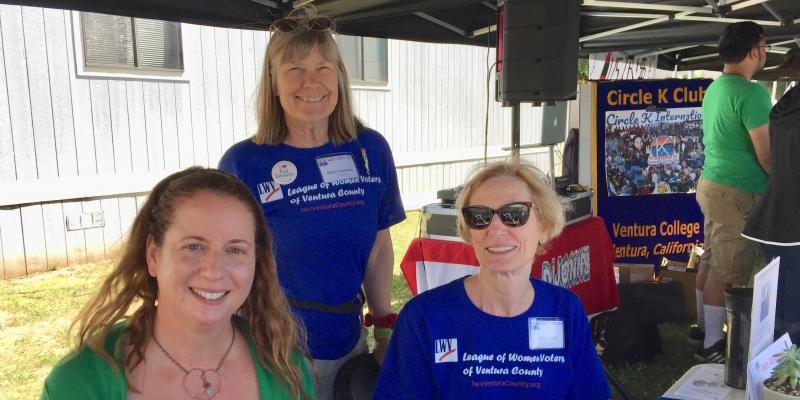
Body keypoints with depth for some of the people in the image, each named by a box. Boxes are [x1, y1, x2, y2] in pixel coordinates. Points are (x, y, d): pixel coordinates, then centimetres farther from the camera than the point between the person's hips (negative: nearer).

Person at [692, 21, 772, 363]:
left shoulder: (715, 87, 11)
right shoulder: (751, 93, -18)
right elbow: (766, 155, -18)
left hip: (712, 183, 9)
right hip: (735, 193, -9)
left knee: (711, 261, 17)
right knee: (729, 273, -2)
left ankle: (703, 326, 29)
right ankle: (712, 346, 5)